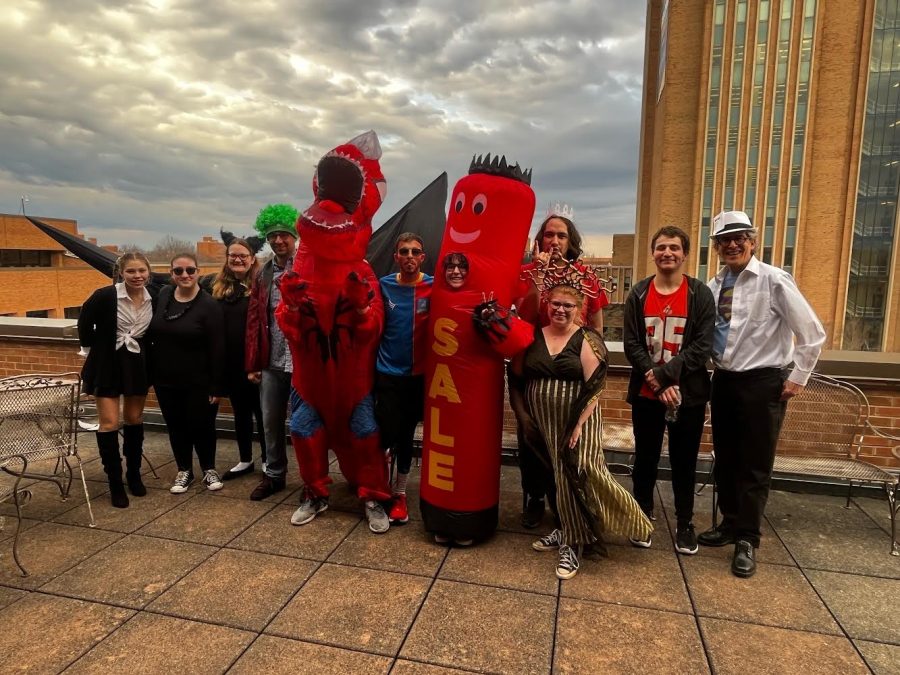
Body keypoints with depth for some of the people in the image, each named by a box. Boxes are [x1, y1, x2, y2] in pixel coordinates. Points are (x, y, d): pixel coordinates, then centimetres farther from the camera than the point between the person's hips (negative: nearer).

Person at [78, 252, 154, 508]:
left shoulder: (154, 299, -7)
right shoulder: (105, 295, -16)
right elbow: (85, 322, -1)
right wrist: (91, 350, 1)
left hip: (137, 364, 3)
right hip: (107, 364, -3)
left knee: (134, 419, 13)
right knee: (109, 423, -2)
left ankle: (134, 474, 29)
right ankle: (115, 482, 11)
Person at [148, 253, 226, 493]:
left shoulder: (209, 305, -13)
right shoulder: (161, 297, 2)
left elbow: (217, 349, -14)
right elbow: (150, 334, 12)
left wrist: (216, 386, -15)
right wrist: (150, 373, 9)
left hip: (199, 382, -4)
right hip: (165, 380, 5)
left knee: (201, 426, 6)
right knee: (176, 426, 14)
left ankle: (209, 470, 26)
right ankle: (184, 471, 30)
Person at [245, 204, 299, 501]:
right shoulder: (263, 275, 10)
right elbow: (254, 320, 9)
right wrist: (252, 364, 6)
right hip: (271, 363, 5)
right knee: (270, 423, 15)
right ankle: (274, 476, 33)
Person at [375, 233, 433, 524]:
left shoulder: (433, 287, -6)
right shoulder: (383, 285, 0)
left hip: (419, 374, 0)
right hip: (387, 373, 0)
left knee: (406, 435, 12)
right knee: (386, 435, -2)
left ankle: (399, 492, 29)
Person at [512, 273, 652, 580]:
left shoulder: (587, 340, -5)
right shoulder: (534, 336, 5)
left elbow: (594, 388, -10)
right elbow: (519, 372, 7)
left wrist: (580, 424, -16)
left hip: (577, 419, -3)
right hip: (544, 421, 3)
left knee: (582, 472, -10)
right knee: (562, 476, 11)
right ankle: (570, 536, 27)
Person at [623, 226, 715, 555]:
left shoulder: (700, 294, -2)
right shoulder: (638, 294, 2)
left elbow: (702, 346, -9)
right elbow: (632, 345, -4)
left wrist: (664, 374, -19)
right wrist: (657, 383, -16)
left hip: (689, 394, -1)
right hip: (645, 394, 1)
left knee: (684, 461, 11)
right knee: (645, 457, 11)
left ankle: (685, 523, 28)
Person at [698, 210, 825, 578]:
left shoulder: (774, 280, -12)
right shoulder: (714, 285, 4)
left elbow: (812, 334, -9)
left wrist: (797, 378, -7)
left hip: (763, 383, -5)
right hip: (724, 381, 6)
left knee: (755, 465, 4)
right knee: (725, 459, 16)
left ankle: (747, 540, 19)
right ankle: (730, 523, 34)